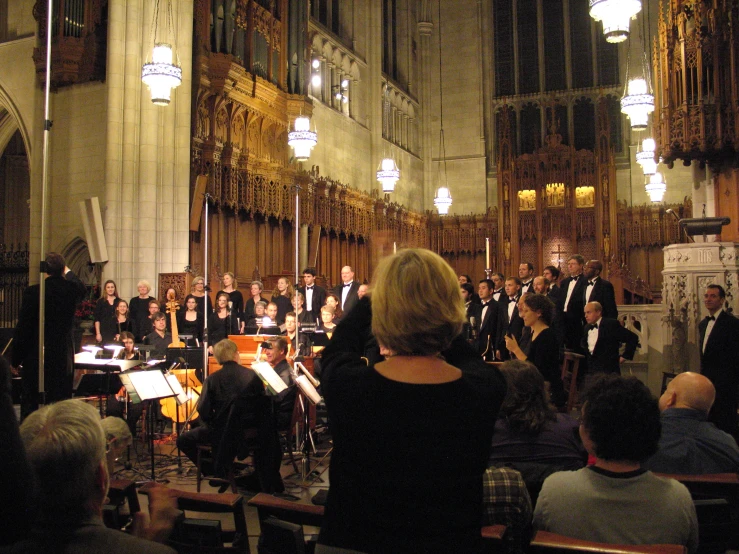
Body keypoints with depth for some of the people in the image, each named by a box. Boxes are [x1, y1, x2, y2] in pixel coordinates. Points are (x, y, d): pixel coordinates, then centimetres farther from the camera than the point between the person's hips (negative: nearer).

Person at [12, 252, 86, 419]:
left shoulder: (32, 292, -12)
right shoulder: (72, 290, -4)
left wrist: (15, 360, 0)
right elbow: (81, 287, 24)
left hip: (35, 360, -2)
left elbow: (22, 328, -9)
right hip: (63, 359, 3)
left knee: (30, 405, 7)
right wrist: (68, 272, 39)